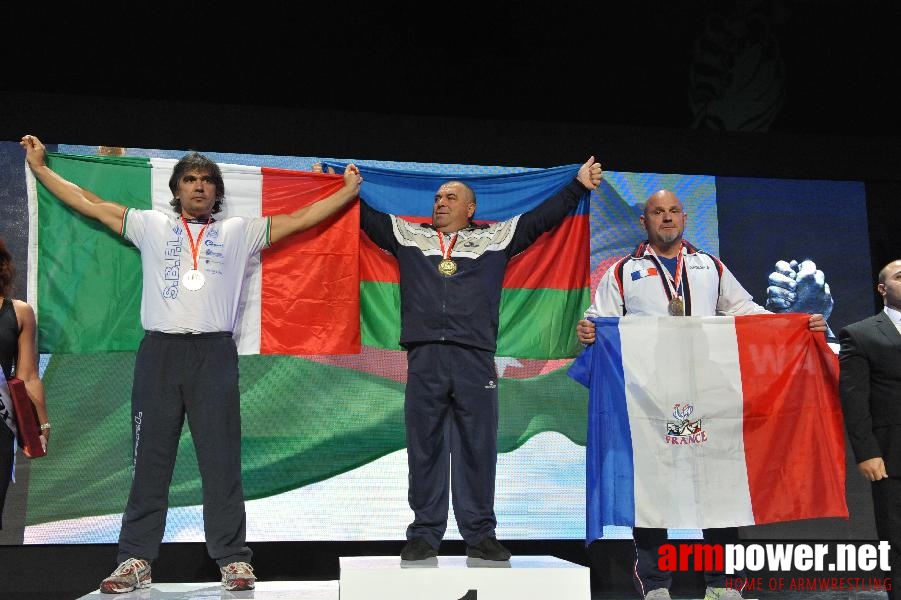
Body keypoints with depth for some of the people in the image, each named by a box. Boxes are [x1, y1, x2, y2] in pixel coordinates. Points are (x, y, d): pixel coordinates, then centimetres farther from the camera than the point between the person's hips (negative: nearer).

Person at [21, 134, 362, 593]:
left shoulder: (239, 231, 15)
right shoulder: (151, 226, 16)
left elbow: (300, 219, 15)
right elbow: (88, 204, 19)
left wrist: (349, 190, 13)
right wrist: (40, 167, 21)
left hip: (214, 353, -1)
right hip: (159, 351, 1)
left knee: (221, 460, 0)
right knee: (150, 459, 3)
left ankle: (232, 559, 5)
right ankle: (136, 560, 9)